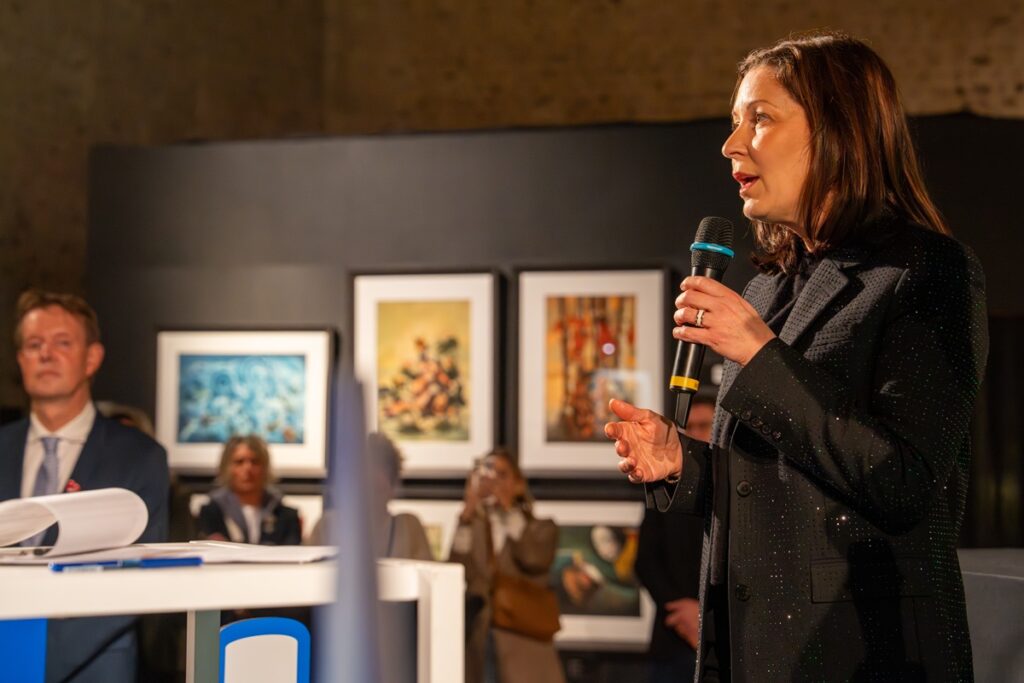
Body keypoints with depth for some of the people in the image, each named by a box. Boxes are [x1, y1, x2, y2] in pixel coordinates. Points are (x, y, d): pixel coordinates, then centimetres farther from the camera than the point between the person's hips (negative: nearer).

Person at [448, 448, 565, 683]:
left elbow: (534, 559, -13)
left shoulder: (540, 529, 9)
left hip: (523, 644, -2)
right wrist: (468, 512, -10)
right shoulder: (471, 528, 14)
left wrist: (508, 508, -10)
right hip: (478, 642, 2)